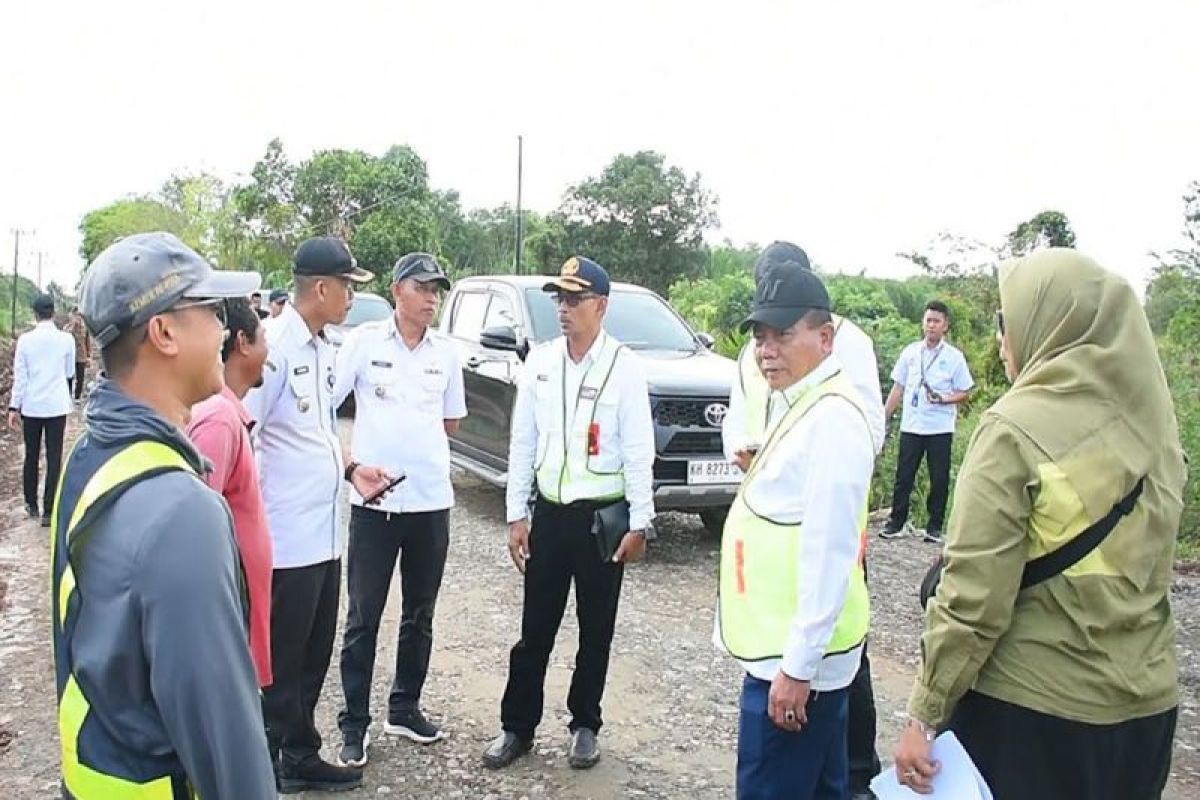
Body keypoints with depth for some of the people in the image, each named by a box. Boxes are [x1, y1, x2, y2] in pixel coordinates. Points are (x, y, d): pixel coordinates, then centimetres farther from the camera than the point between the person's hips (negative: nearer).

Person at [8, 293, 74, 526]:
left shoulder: (25, 339, -4)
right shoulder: (66, 339, -6)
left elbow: (19, 376, -3)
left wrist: (14, 407, 3)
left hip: (31, 406, 1)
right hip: (57, 406, -1)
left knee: (31, 456, 15)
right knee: (54, 458, 2)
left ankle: (31, 504, 27)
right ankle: (48, 511, 1)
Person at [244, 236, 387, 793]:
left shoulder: (323, 349, 12)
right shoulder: (274, 345, -16)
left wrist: (351, 470, 7)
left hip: (324, 534, 9)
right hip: (288, 537, -9)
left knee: (313, 657, 18)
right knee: (283, 662, 6)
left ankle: (300, 757, 33)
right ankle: (276, 766, 22)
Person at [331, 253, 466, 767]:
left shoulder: (446, 352, 7)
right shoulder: (364, 340, -3)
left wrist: (408, 430, 5)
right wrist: (350, 461, -11)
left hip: (432, 501, 4)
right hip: (375, 501, -3)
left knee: (420, 615, 14)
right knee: (363, 618, 5)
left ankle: (405, 709, 30)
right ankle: (354, 724, 17)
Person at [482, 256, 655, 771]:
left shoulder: (624, 367, -9)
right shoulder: (539, 363, 1)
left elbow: (638, 452, -8)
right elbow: (522, 443, 4)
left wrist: (639, 524, -8)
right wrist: (516, 515, 2)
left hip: (602, 516, -2)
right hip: (548, 513, 3)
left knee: (595, 632, 13)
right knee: (535, 630, 11)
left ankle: (585, 725, 31)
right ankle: (517, 727, 26)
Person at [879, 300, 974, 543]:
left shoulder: (954, 356, -1)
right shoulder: (910, 352, 6)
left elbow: (965, 393, 2)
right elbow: (898, 388, 10)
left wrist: (943, 399, -18)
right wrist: (883, 418, 6)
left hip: (940, 429, -2)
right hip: (911, 426, 2)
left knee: (939, 479, 4)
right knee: (903, 477, 4)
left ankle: (935, 526, 15)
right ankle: (896, 523, 12)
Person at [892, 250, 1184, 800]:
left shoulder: (1015, 429, -19)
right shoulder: (1154, 420, 0)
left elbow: (973, 593, -20)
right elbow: (1145, 570, 8)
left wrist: (924, 713, -12)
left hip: (1030, 711, -6)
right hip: (1147, 706, 6)